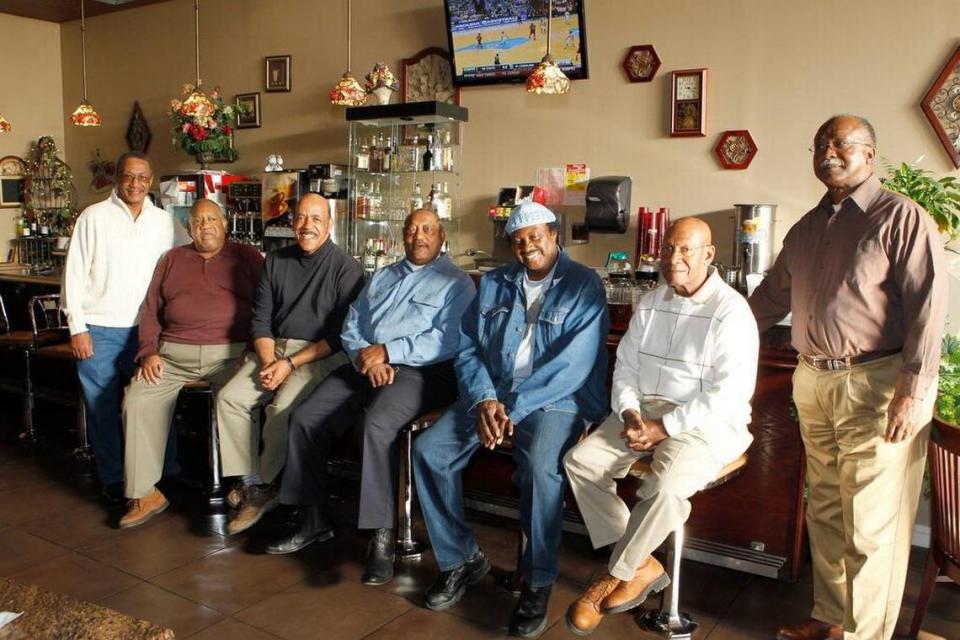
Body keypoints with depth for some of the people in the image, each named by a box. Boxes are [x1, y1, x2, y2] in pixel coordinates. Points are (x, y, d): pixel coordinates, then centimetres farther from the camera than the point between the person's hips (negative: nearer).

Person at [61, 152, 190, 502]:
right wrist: (77, 328, -5)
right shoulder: (94, 217, 1)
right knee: (102, 408, 6)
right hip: (98, 330, -1)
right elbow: (75, 274, -1)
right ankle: (113, 479, 19)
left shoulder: (165, 221, 6)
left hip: (144, 329, 1)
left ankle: (166, 473, 15)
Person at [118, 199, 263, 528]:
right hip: (174, 353, 4)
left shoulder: (247, 257, 11)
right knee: (137, 400, -18)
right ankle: (145, 494, -7)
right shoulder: (172, 260, 20)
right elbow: (150, 310, 17)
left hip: (230, 353, -3)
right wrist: (149, 352, 2)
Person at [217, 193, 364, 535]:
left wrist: (291, 364, -15)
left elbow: (342, 334, -10)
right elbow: (260, 319, 11)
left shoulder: (346, 267, -4)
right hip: (273, 349, 6)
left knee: (282, 408, -29)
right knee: (230, 398, -17)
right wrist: (268, 361, -8)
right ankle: (252, 485, -9)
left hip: (321, 355, -5)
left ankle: (264, 484, -4)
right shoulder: (276, 260, 13)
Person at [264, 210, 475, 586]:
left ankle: (382, 536, -25)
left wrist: (387, 351, -15)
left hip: (420, 372, -6)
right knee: (305, 418, -10)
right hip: (364, 367, 7)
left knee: (377, 425, -34)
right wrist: (365, 357, -6)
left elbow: (447, 340, -12)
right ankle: (312, 519, 4)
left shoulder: (456, 283, 3)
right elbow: (351, 327, 16)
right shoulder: (382, 277, 24)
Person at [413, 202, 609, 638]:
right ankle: (460, 559, 3)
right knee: (427, 451, -15)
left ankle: (538, 583, -12)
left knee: (540, 467, -34)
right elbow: (467, 349, 7)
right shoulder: (492, 284, 13)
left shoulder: (584, 286, -3)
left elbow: (572, 364, -14)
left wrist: (514, 408, -20)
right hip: (489, 394, 5)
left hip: (556, 401, -5)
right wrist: (484, 399, -13)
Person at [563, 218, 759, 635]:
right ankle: (640, 565, -6)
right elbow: (625, 367, 11)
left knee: (665, 487, -33)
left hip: (707, 423, -6)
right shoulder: (650, 304, 11)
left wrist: (665, 426, -20)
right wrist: (630, 413, -9)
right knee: (580, 461, -13)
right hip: (643, 410, 7)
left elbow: (731, 393, -18)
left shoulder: (730, 311, -11)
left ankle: (618, 573, -7)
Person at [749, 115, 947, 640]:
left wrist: (912, 391, -19)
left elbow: (928, 306, -13)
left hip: (875, 383, -7)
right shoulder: (806, 228, 15)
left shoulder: (901, 217, -6)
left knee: (871, 524, 0)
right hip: (814, 382, 7)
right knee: (825, 512, 16)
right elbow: (772, 297, 25)